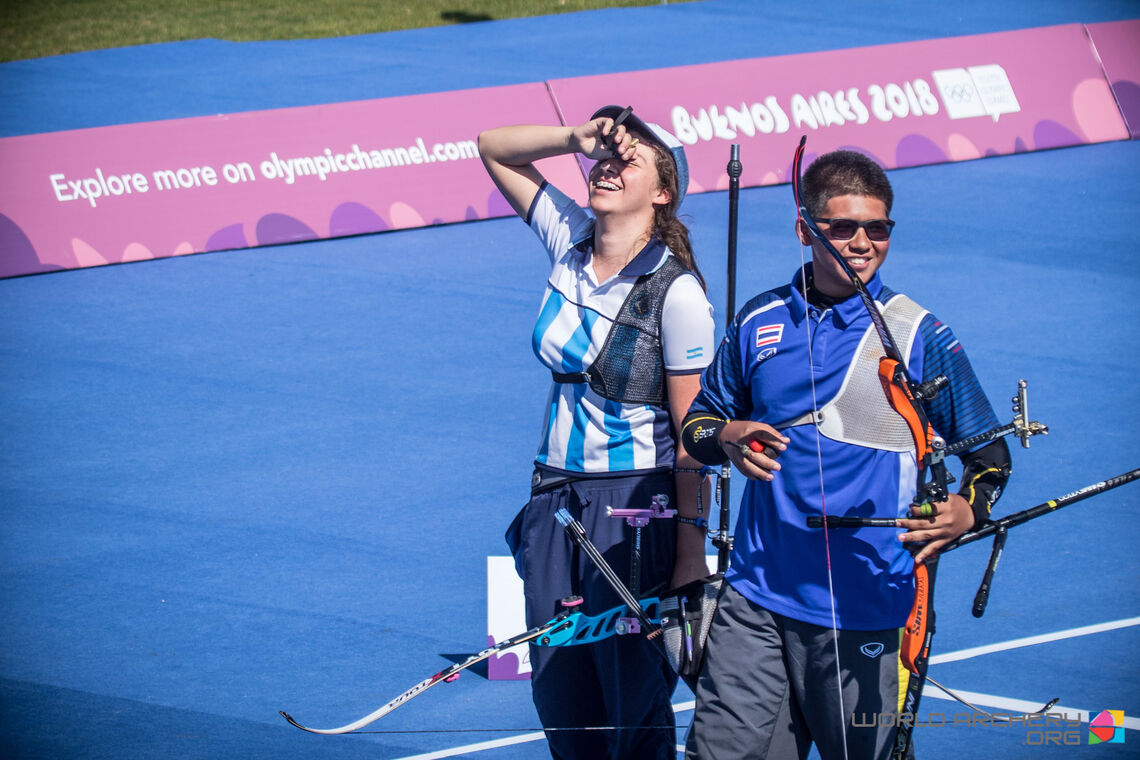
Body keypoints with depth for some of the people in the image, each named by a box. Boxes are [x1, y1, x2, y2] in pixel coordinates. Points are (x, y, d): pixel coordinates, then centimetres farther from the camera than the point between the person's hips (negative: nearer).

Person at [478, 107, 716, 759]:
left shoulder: (677, 292, -15)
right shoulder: (571, 240, 2)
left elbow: (694, 435, -14)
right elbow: (494, 148, 12)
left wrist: (691, 553, -15)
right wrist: (576, 138, -5)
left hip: (637, 506, -6)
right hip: (556, 495, 6)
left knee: (631, 696, -3)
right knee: (560, 693, 8)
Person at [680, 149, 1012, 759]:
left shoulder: (918, 336, -2)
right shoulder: (760, 321, 7)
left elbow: (989, 452, 1)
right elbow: (698, 422, 18)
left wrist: (967, 509, -21)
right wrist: (727, 437, -6)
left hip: (864, 612, -2)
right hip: (756, 599, 2)